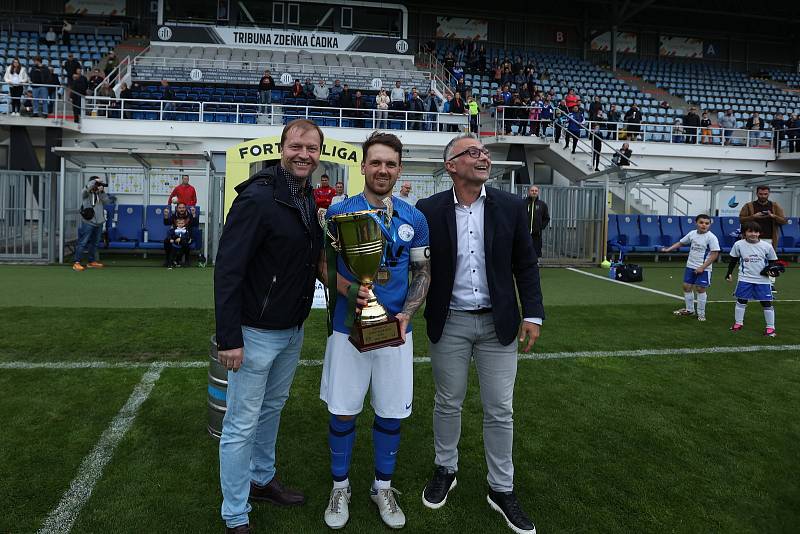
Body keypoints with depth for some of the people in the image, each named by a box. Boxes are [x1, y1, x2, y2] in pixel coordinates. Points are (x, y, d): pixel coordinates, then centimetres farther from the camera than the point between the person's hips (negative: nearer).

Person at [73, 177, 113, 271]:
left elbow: (107, 201, -2)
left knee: (95, 243, 14)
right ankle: (76, 263, -7)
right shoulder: (86, 193, -2)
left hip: (99, 223, 6)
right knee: (83, 242, -8)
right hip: (88, 222, -6)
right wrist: (95, 181, -12)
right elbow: (87, 187, -24)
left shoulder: (100, 194, 13)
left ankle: (92, 261, 25)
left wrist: (102, 192, -11)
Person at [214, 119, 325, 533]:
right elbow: (227, 269, -22)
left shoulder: (309, 200, 6)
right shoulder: (258, 197, -20)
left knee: (272, 409, 23)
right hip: (256, 332, -8)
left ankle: (262, 480, 43)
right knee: (241, 424, 4)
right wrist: (228, 337, -24)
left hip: (293, 329, 8)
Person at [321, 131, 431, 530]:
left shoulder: (413, 218, 3)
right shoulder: (339, 212, -2)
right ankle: (340, 487, 30)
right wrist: (348, 289, -17)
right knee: (342, 411, 7)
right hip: (348, 327, -1)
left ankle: (382, 486, 33)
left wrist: (407, 313, -8)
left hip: (395, 329, 2)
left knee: (392, 412, 10)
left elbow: (422, 273, 8)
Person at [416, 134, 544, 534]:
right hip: (448, 322, -1)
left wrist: (532, 314, -4)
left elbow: (526, 265, 2)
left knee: (500, 409, 9)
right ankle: (445, 470, 37)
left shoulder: (511, 207, -2)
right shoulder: (429, 210, -5)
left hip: (498, 322, 1)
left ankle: (501, 489, 26)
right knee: (447, 403, 14)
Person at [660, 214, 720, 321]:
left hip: (704, 269, -6)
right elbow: (681, 243, 18)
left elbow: (715, 254, -16)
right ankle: (689, 310, 27)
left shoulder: (711, 237, -15)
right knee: (686, 286, 10)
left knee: (700, 289, -4)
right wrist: (669, 249, 8)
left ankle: (701, 314, 10)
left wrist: (702, 267, -18)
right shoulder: (692, 234, 3)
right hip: (690, 266, 6)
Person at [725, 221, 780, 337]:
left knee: (767, 303, 2)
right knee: (741, 301, 7)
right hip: (745, 279, 1)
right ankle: (738, 323, 22)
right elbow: (733, 260, 9)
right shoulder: (739, 245, -3)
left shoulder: (767, 246, -4)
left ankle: (770, 328, 11)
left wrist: (771, 268, -12)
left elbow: (773, 261, 7)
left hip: (763, 280, 0)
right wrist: (729, 273, 5)